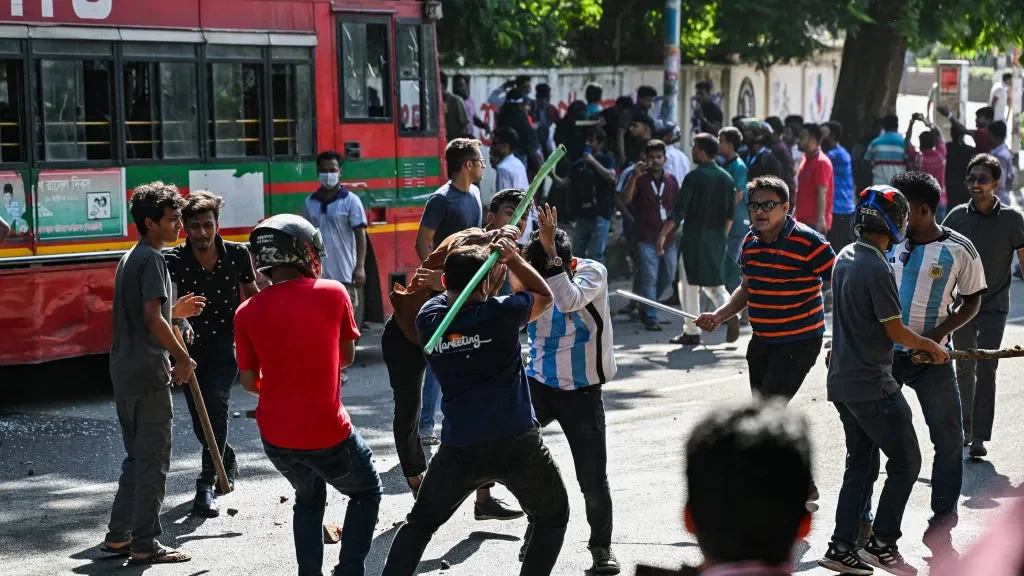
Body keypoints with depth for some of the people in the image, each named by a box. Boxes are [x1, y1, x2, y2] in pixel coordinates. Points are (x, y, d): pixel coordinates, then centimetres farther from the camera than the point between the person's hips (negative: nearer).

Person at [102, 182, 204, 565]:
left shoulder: (129, 258, 17)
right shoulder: (152, 259, -13)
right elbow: (152, 319, -22)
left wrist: (174, 311, 17)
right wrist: (183, 357, -14)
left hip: (124, 372, 9)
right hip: (148, 374, -9)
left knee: (136, 457, 17)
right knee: (153, 462, -4)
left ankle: (118, 536, 19)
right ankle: (145, 546, -1)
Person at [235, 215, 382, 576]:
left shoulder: (247, 313, -5)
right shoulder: (333, 293, -8)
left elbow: (249, 382, 2)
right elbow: (346, 357, 4)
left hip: (276, 437, 3)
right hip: (327, 434, -3)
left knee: (309, 499, 30)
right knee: (366, 493, 23)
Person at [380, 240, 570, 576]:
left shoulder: (428, 319, 0)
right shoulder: (501, 313, -9)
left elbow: (449, 293, 24)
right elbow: (544, 296, 12)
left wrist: (481, 256, 21)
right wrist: (513, 259, 12)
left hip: (459, 450, 3)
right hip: (516, 444, -3)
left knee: (420, 523, 20)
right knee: (552, 518, 18)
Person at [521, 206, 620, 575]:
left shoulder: (593, 272, -16)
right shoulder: (531, 277, -7)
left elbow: (568, 301, -36)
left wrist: (550, 250, -39)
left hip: (582, 391, -3)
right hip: (538, 382, 3)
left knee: (593, 478, -4)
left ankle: (601, 545, 22)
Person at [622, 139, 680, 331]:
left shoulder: (671, 180, 9)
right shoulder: (639, 179, -3)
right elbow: (626, 200, -18)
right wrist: (634, 177, -29)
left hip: (667, 238, 5)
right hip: (646, 238, -5)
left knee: (667, 277, 13)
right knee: (649, 278, -7)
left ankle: (645, 307, 33)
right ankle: (650, 318, -3)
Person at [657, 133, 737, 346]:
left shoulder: (694, 177, -12)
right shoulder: (726, 178, 7)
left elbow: (679, 210, -14)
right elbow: (731, 213, 11)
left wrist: (664, 233, -9)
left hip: (694, 237, -6)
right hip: (717, 239, 6)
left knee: (689, 285, 4)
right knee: (714, 282, 17)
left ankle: (692, 332, 6)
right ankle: (730, 313, -8)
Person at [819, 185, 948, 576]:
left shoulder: (844, 258, 7)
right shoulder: (877, 269, -21)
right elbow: (895, 332, -17)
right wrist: (930, 346, 2)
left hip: (842, 380, 9)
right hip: (871, 385, -9)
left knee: (861, 463, 15)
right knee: (905, 463, 4)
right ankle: (882, 544, 6)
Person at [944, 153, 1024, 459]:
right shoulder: (957, 216, -1)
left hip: (994, 307, -3)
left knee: (986, 370, -11)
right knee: (965, 370, 14)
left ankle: (979, 437, -9)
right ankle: (966, 425, 32)